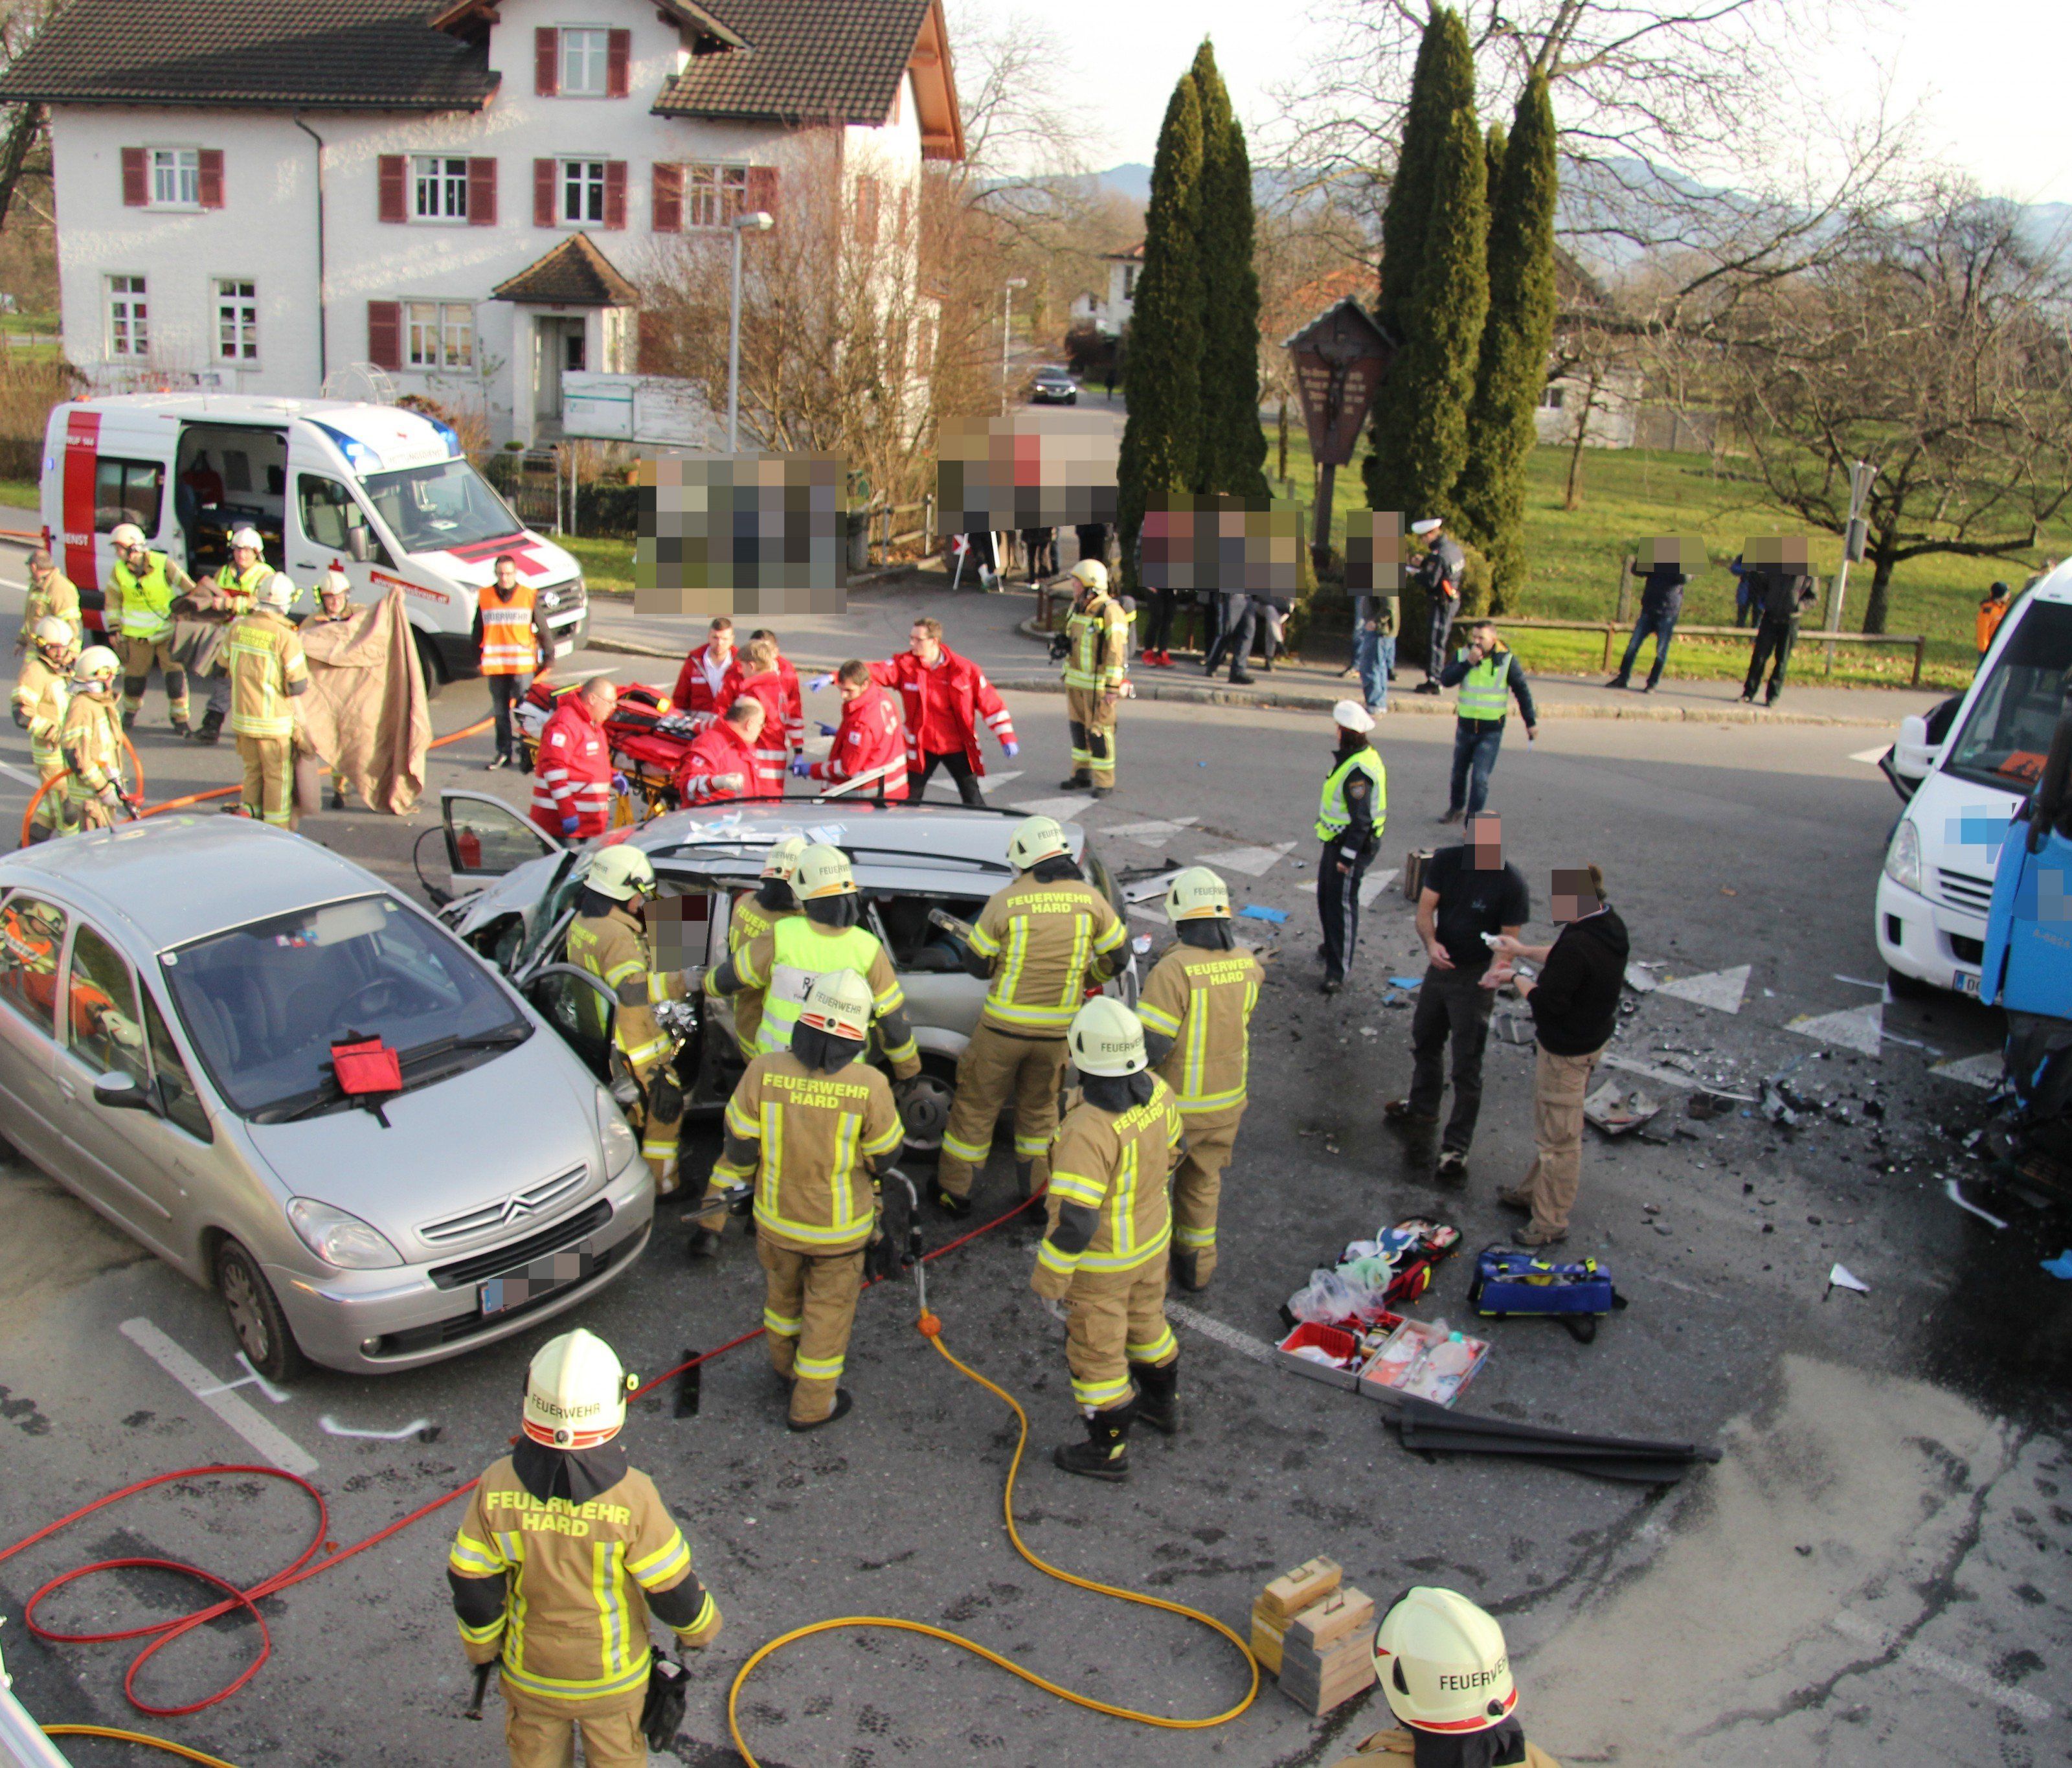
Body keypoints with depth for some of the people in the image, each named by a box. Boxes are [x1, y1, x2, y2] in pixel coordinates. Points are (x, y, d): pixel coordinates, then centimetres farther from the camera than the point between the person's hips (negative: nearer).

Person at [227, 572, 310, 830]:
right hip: (273, 721, -6)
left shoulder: (239, 626, -1)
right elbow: (300, 685, -17)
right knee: (279, 775, 7)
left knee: (253, 771, 20)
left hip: (242, 716, 6)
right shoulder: (286, 637, -19)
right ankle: (278, 829, 13)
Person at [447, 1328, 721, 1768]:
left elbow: (471, 1585, -13)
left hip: (529, 1671, 2)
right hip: (614, 1674, -1)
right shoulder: (632, 1497, -31)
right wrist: (700, 1628, 3)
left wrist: (482, 1647, 7)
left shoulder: (497, 1487, -26)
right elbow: (673, 1589, -19)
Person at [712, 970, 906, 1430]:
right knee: (829, 1307, 19)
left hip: (776, 1217, 2)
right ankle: (812, 1404, 33)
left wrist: (734, 1183, 10)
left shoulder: (764, 1071, -22)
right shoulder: (868, 1086, -27)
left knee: (783, 1289, 29)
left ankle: (786, 1362, 53)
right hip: (840, 1226, -2)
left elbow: (740, 1147, -11)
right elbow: (885, 1154, -12)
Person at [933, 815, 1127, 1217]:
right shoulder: (1089, 899, -6)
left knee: (977, 1106, 14)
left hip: (1003, 1027, -2)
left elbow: (976, 964, -4)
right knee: (1040, 1107, 23)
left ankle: (955, 1191, 26)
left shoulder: (1006, 902, -13)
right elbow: (1119, 954, 4)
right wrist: (1087, 979, 22)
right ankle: (1037, 1190, 31)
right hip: (1056, 1031, 2)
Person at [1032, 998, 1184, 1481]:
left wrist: (1050, 1281, -18)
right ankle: (1163, 1404, 54)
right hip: (1153, 1239, 7)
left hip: (1102, 1263, -7)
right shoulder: (1157, 1092, -15)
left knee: (1097, 1351, 15)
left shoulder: (1087, 1132, -38)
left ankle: (1108, 1450, 33)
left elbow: (1073, 1221, -33)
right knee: (1146, 1320, 30)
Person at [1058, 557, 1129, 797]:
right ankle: (1082, 776, 24)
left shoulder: (1110, 612, -18)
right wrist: (1067, 677, 20)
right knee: (1079, 726, 13)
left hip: (1100, 683, -8)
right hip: (1077, 679, 8)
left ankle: (1105, 782, 7)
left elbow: (1118, 652, -20)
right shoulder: (1077, 608, 8)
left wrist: (1113, 688, -22)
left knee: (1099, 731, -3)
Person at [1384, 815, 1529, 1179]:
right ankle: (1423, 1108, 50)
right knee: (1424, 1042, 25)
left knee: (1466, 1067, -2)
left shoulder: (1511, 883, -20)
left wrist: (1499, 969, -37)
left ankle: (1457, 1145, 9)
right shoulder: (1445, 862, -8)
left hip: (1475, 978, -6)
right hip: (1440, 964, 6)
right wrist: (1431, 942, -28)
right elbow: (1425, 910, -8)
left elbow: (1510, 940, -16)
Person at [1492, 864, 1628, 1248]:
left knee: (1559, 1137, 5)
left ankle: (1551, 1223, 19)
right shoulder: (1610, 924, -2)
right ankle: (1535, 1190, 45)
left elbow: (1547, 1002, -26)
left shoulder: (1577, 946, -33)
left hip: (1568, 1050, -10)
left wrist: (1518, 978, -9)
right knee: (1551, 1126, 27)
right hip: (1595, 1035, 10)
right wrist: (1524, 951, 15)